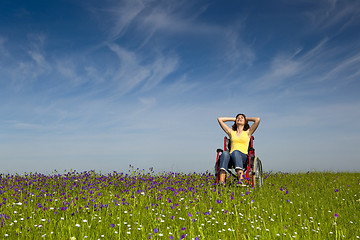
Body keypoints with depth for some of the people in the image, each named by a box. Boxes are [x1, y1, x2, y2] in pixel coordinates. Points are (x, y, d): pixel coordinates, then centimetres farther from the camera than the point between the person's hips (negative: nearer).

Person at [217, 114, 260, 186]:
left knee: (235, 152, -37)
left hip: (243, 157, -2)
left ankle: (241, 181, -58)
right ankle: (221, 182, -50)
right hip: (231, 157, 2)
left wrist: (246, 119, 25)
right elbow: (219, 119, 28)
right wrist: (234, 119, 35)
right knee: (225, 153, -34)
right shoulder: (231, 132, 27)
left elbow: (258, 120, 8)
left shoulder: (248, 132, 20)